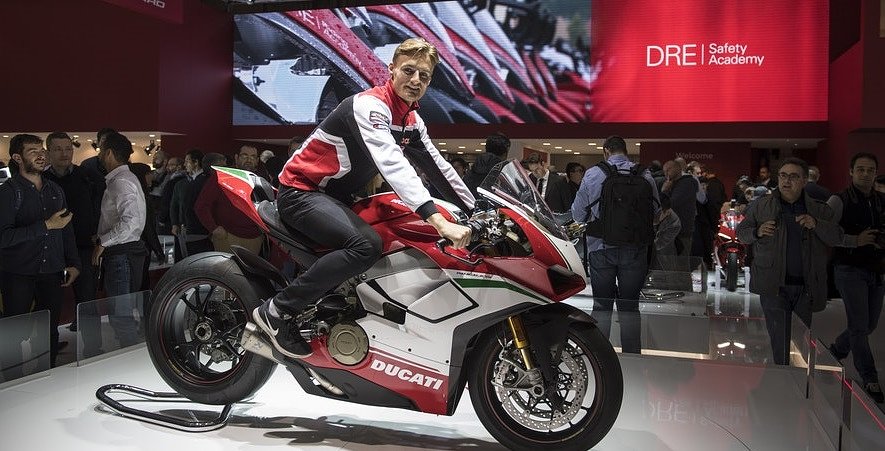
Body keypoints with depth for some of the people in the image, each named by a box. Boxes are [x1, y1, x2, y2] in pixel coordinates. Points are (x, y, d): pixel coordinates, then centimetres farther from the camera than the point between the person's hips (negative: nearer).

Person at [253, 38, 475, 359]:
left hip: (338, 197, 10)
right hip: (301, 191, -10)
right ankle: (277, 310, -19)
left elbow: (437, 167, 13)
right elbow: (391, 163, -38)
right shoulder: (369, 105, -23)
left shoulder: (411, 121, 7)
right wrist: (438, 221, -47)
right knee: (367, 245, -32)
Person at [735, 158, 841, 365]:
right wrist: (757, 232, -14)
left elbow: (836, 237, 1)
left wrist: (816, 224, -18)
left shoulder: (819, 210, 7)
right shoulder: (760, 206, 4)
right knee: (779, 341, 5)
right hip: (774, 285, -1)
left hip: (808, 287, 1)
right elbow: (741, 232, 8)